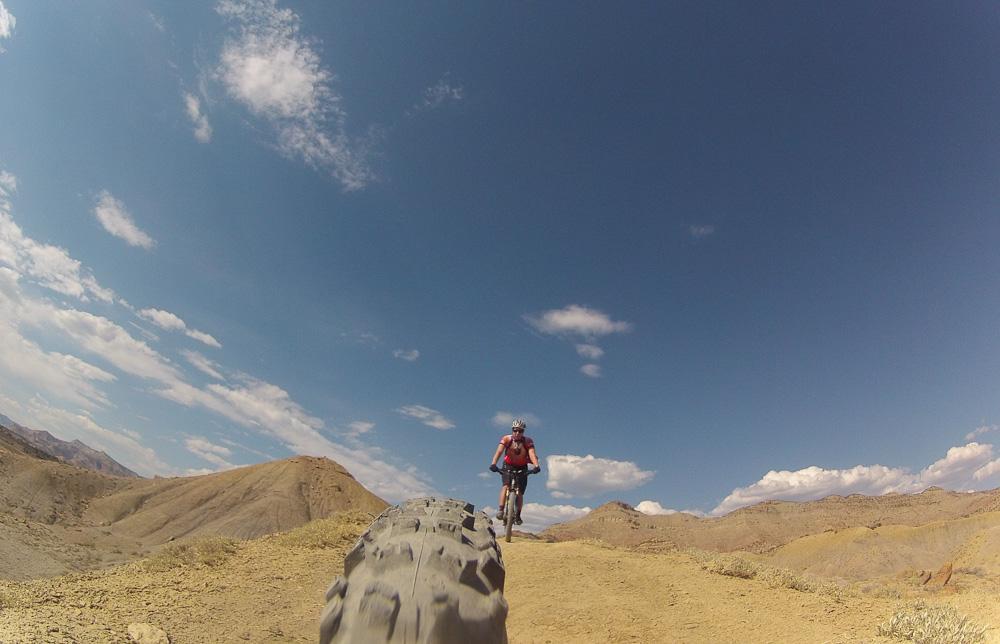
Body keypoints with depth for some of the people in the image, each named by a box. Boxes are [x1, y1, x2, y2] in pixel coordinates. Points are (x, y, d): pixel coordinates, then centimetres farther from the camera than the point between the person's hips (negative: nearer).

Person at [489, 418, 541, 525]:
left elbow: (532, 454, -34)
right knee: (506, 485, -25)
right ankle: (500, 510, -24)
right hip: (508, 466, -1)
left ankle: (518, 515, 14)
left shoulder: (528, 441, -21)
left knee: (520, 493, -3)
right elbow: (499, 451, -32)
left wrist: (536, 466, -53)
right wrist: (493, 464, -48)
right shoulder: (506, 439, -20)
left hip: (522, 468, 1)